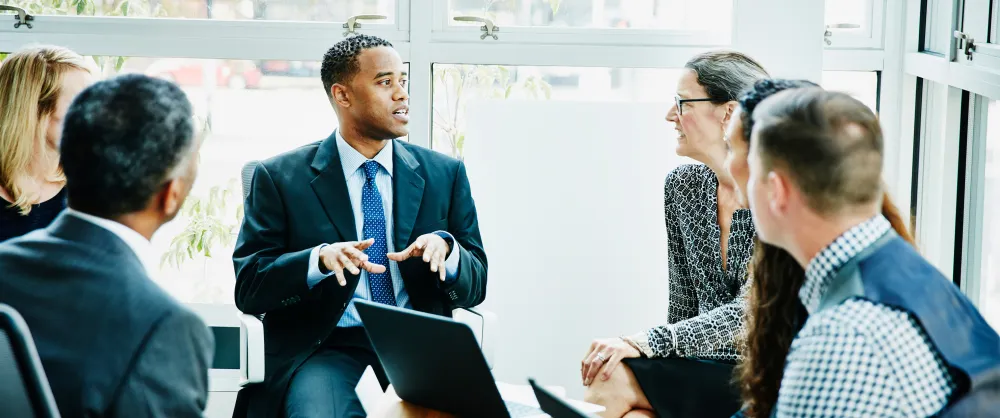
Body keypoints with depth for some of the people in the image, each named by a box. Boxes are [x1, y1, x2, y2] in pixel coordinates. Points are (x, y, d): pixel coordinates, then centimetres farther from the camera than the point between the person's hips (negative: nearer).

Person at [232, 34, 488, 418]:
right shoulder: (279, 178, 3)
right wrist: (320, 258, -20)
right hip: (323, 347, -3)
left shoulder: (445, 174, 10)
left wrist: (446, 247, -13)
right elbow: (248, 288, -2)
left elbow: (475, 288, 10)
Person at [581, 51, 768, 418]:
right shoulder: (681, 186, 7)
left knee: (612, 380, -24)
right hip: (699, 368, 6)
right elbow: (683, 304, 11)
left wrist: (643, 343, -28)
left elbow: (748, 313, -20)